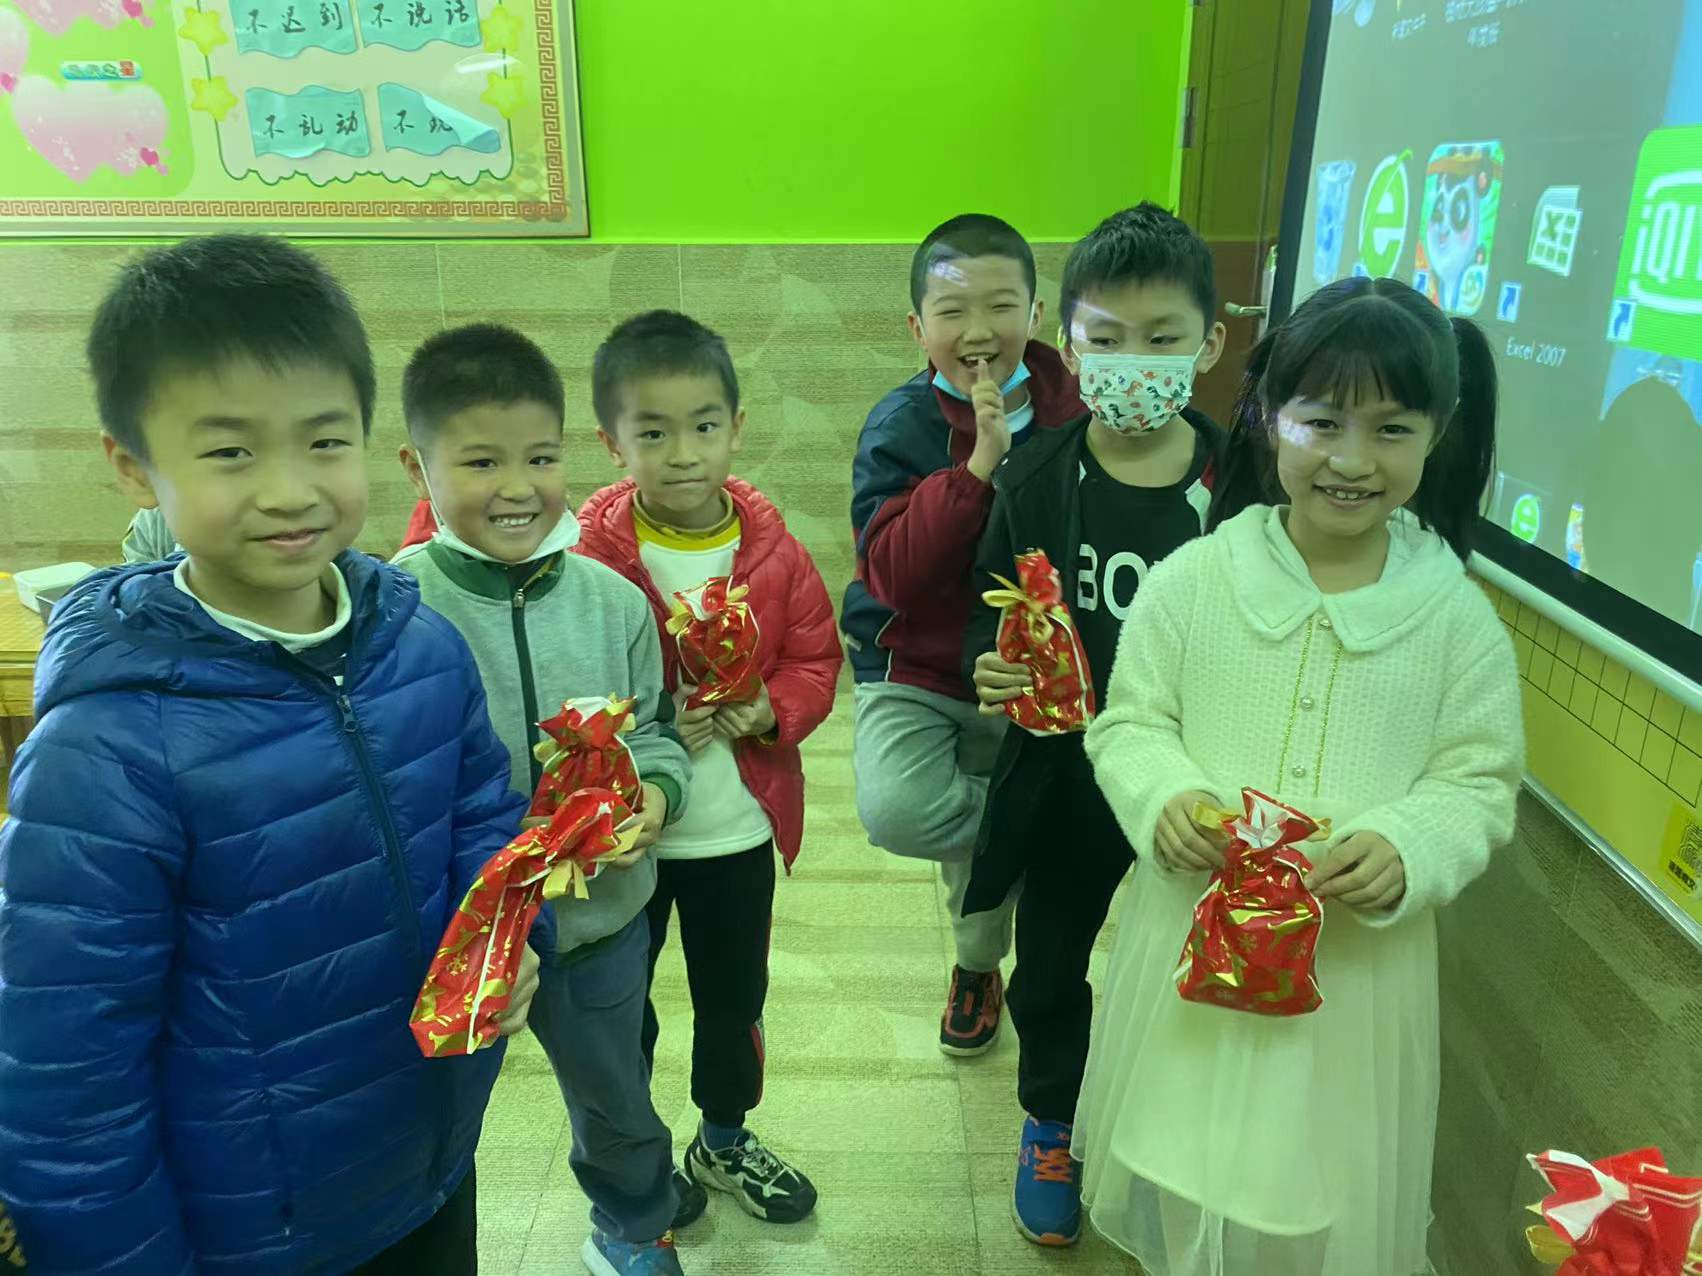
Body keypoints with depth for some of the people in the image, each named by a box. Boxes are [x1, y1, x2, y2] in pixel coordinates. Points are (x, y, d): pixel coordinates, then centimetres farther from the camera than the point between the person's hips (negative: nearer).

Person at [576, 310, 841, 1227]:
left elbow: (815, 657, 2)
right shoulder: (589, 555, -17)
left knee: (735, 994, 22)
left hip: (739, 826, 3)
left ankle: (724, 1140, 48)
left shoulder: (773, 550, -7)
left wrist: (773, 709, -17)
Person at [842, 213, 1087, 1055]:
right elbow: (892, 573, -25)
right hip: (916, 672, -1)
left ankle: (977, 969, 49)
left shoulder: (1073, 411, -8)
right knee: (895, 812, -30)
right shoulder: (902, 426, -13)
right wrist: (979, 462, -32)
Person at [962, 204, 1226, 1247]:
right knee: (1050, 965, 20)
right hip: (1065, 774, 1)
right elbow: (991, 604, -2)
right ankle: (1052, 1127, 48)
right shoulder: (1038, 478, -11)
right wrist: (992, 662, -23)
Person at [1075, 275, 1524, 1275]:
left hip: (1359, 956, 0)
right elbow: (1130, 723, -2)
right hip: (1197, 935, 0)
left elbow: (1480, 782, -3)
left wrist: (1406, 850, -22)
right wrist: (1165, 799, -22)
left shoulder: (1457, 616, -7)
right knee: (1183, 1171, 20)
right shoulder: (1194, 579, -8)